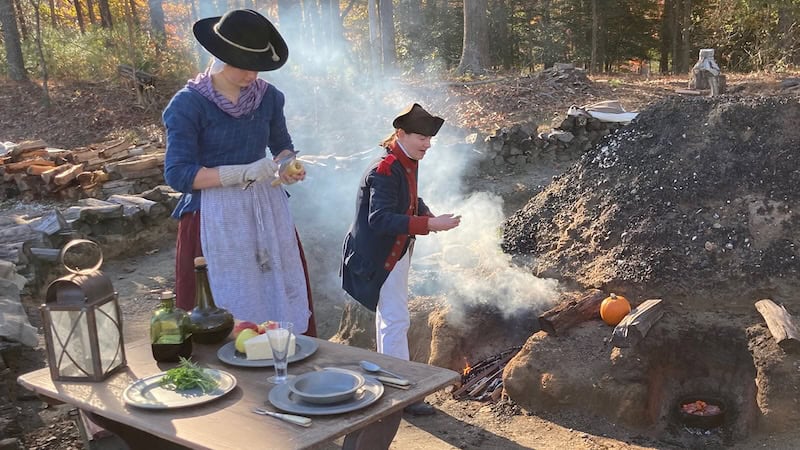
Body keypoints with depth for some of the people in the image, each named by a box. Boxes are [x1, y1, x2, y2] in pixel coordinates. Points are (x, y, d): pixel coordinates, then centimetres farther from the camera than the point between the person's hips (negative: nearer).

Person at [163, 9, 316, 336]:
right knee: (231, 311, -1)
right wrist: (244, 172, -22)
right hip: (215, 217, -4)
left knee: (283, 298, 7)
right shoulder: (189, 104, -10)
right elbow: (177, 175, -14)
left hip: (267, 209, 5)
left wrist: (287, 166, -5)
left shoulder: (267, 96, 4)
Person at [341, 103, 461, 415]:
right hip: (379, 257, -10)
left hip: (396, 253, 10)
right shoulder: (385, 171, -26)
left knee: (389, 317, 22)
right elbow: (380, 219, -33)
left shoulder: (407, 164, 4)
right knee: (396, 320, -6)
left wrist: (428, 216, -6)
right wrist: (429, 224, -37)